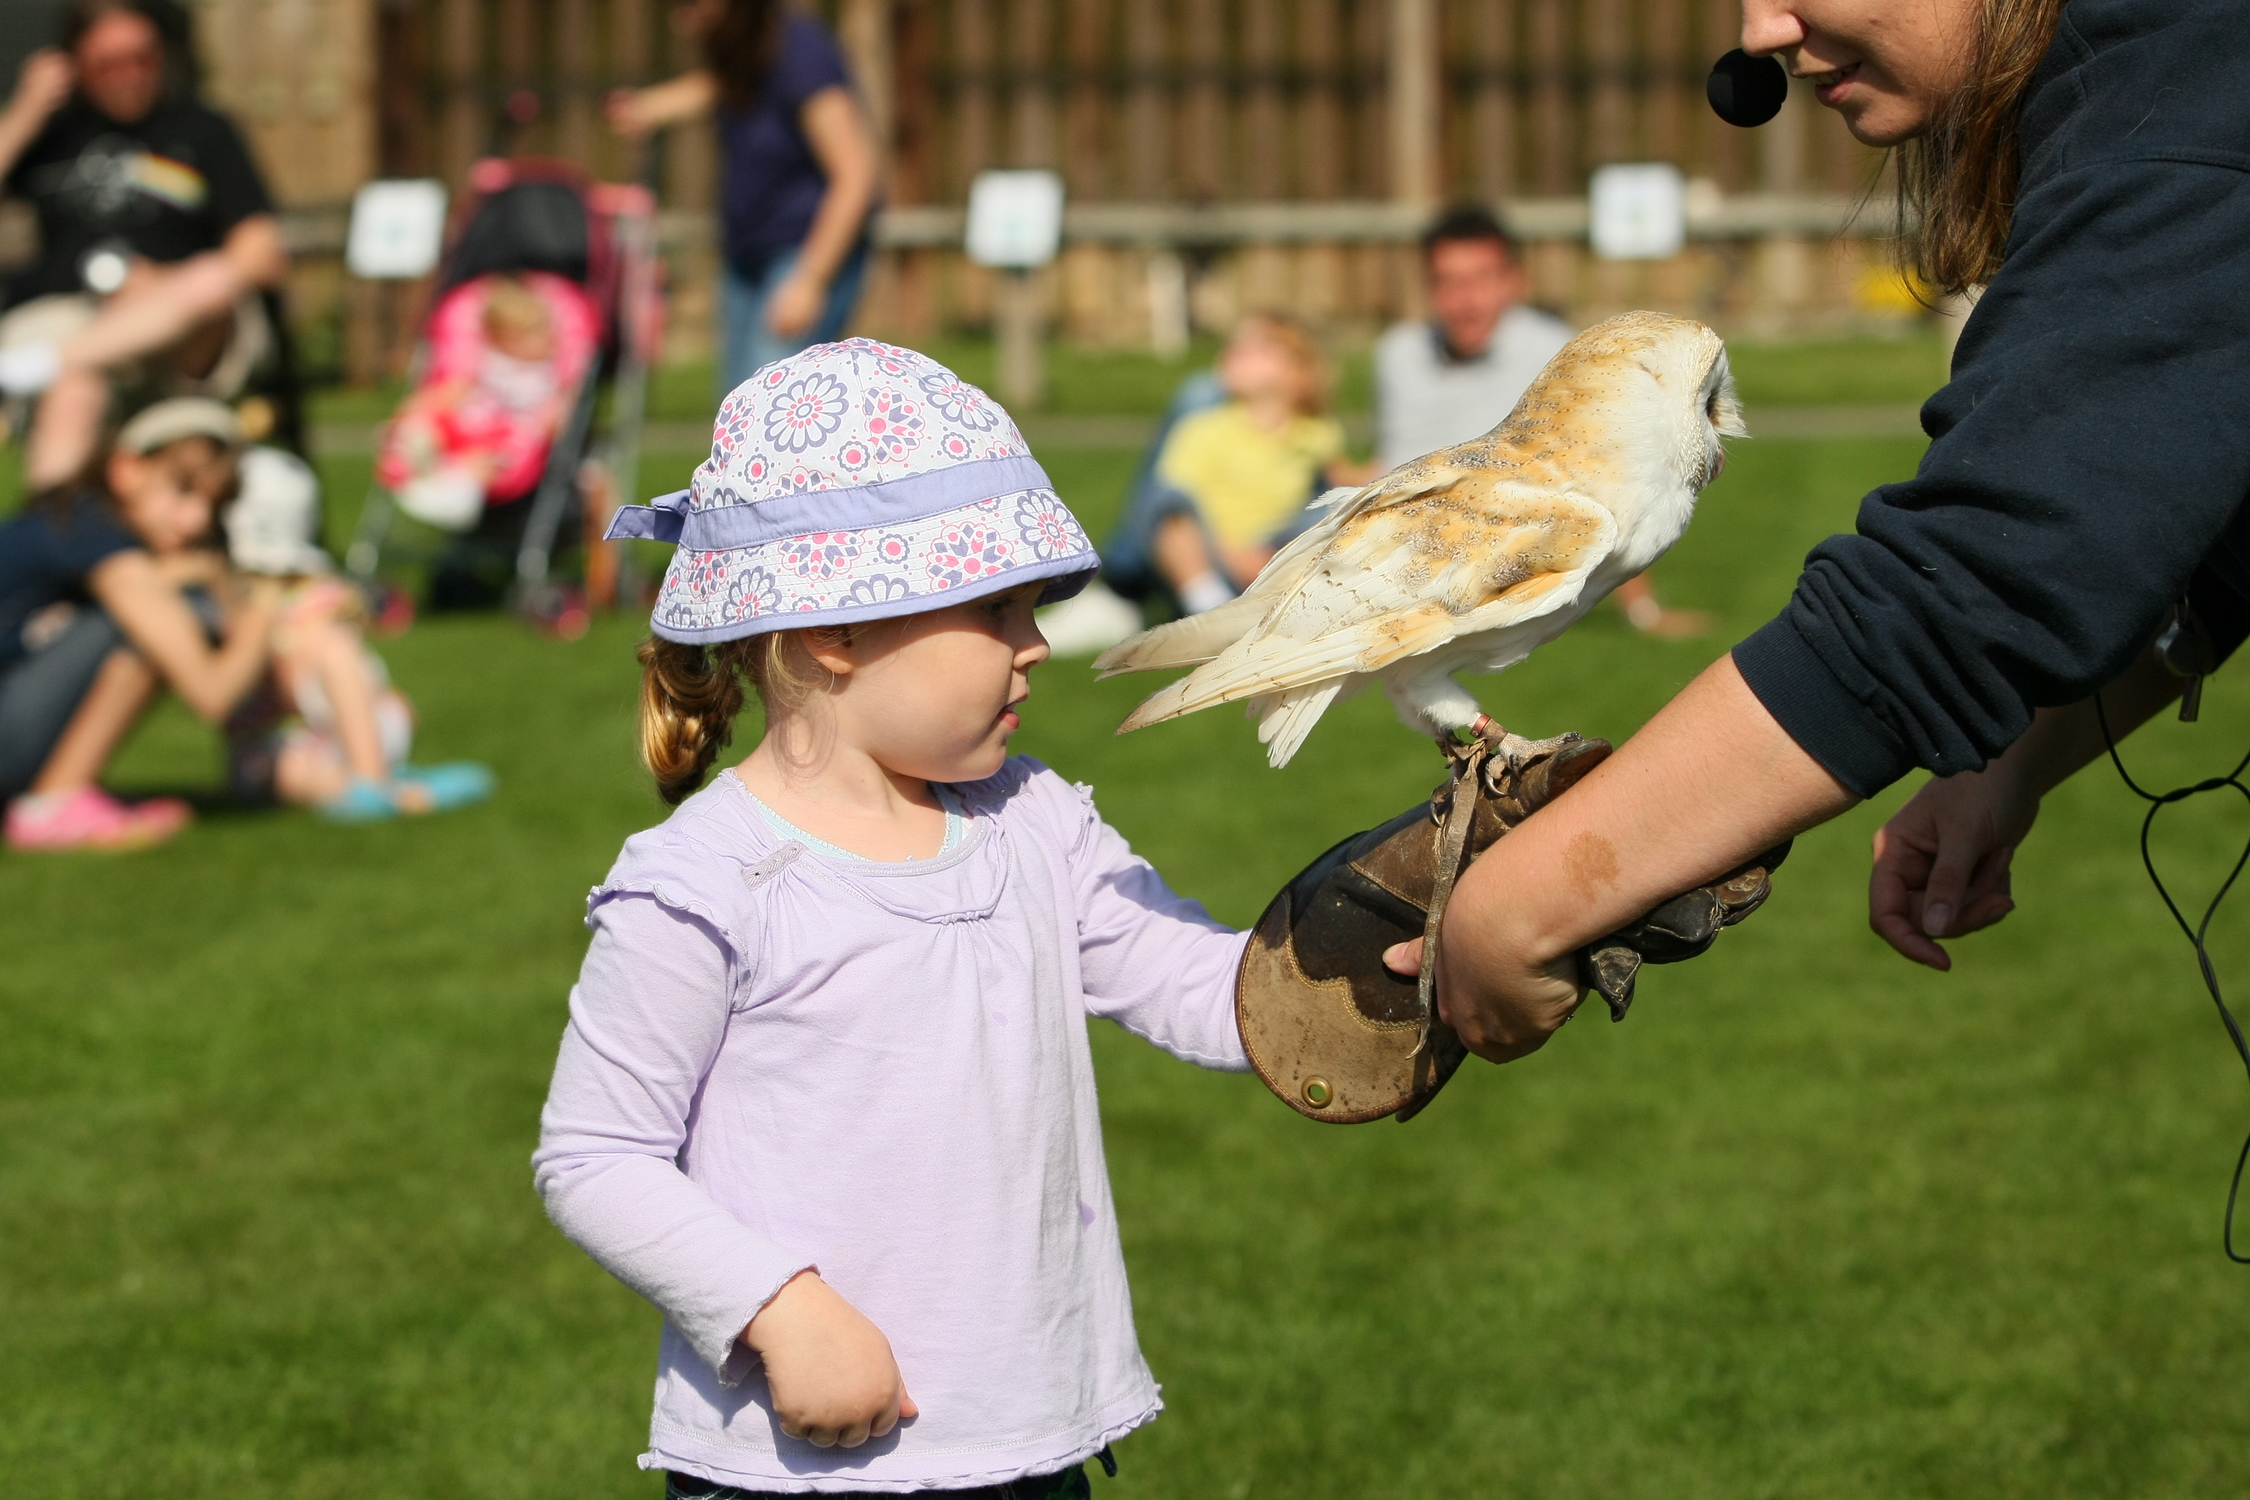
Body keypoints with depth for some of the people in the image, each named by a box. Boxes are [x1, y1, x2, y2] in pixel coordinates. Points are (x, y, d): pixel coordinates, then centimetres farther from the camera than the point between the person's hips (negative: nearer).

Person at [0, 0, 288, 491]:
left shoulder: (202, 131, 12)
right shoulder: (54, 129, 17)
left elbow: (264, 256, 2)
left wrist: (168, 286, -13)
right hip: (58, 313, 0)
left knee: (213, 282, -36)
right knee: (73, 389, -36)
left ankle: (40, 362, -42)